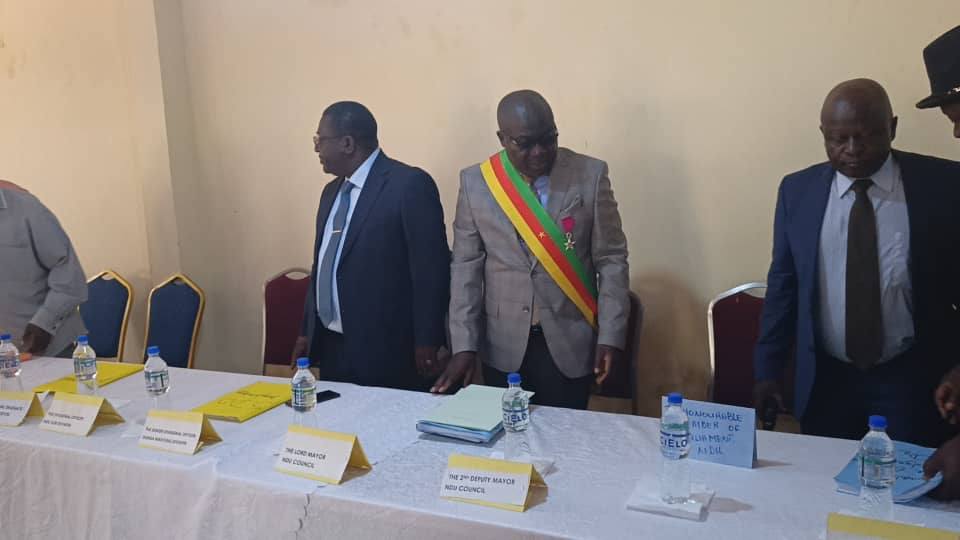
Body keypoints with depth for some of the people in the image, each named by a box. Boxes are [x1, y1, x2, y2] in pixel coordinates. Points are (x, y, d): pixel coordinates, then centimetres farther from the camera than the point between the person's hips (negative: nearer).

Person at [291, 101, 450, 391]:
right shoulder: (333, 190, 13)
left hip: (387, 352, -7)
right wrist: (307, 332, 19)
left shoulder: (410, 184, -12)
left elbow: (431, 269, -14)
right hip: (330, 347, 7)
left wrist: (427, 343, -14)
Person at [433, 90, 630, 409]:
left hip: (570, 342, -1)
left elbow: (611, 260, -2)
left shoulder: (590, 175, -4)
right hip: (502, 345, 1)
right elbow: (466, 267, -1)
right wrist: (464, 345, -6)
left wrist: (610, 336, -8)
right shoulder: (476, 182, -2)